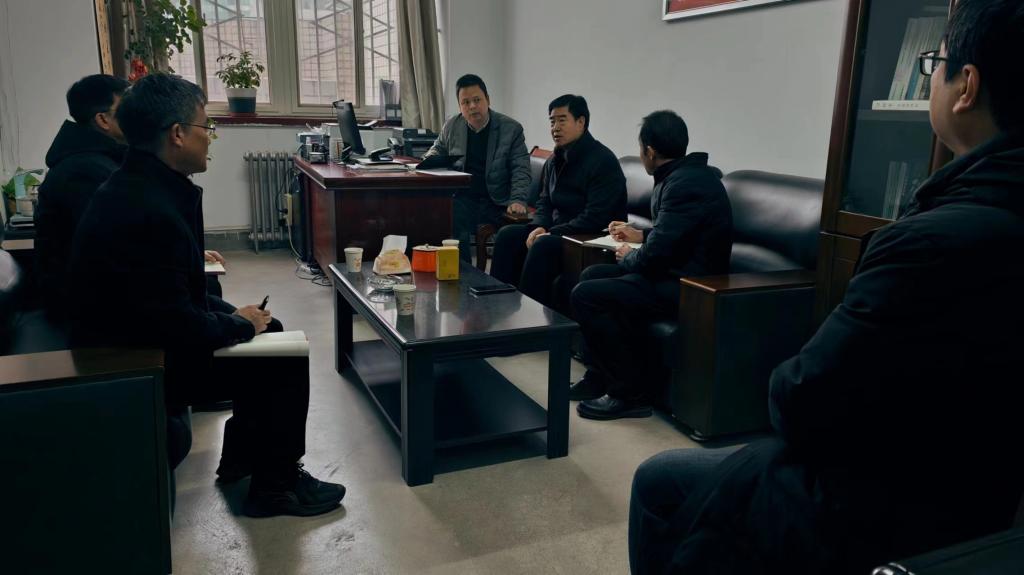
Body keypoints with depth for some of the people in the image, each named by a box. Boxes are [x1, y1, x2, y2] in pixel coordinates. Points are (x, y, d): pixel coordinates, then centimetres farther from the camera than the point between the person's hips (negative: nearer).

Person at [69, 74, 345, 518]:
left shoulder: (140, 185, 1)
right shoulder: (146, 211, -31)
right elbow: (179, 326, -28)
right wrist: (240, 323, -13)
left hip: (140, 335, 10)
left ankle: (242, 455, 27)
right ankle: (275, 486, 10)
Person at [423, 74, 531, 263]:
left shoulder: (511, 129, 4)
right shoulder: (452, 126, 13)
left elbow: (520, 170, 0)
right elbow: (438, 148, 32)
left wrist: (517, 201, -15)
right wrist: (430, 159, 8)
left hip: (495, 203, -1)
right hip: (462, 199, 1)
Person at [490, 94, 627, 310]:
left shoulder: (603, 161, -15)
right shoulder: (554, 161, 12)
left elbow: (595, 218, -22)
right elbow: (545, 201, 19)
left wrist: (552, 233, -22)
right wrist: (539, 227, -5)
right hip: (556, 231, 8)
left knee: (543, 246, -33)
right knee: (507, 234, -10)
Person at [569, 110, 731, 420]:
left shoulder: (685, 184, -21)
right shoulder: (686, 174, 10)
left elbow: (655, 255, -23)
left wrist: (628, 257, -3)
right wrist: (640, 235, 25)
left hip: (687, 286, -11)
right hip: (677, 271, 11)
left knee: (586, 295, -17)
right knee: (591, 275, 15)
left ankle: (632, 393, -7)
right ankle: (600, 376, 19)